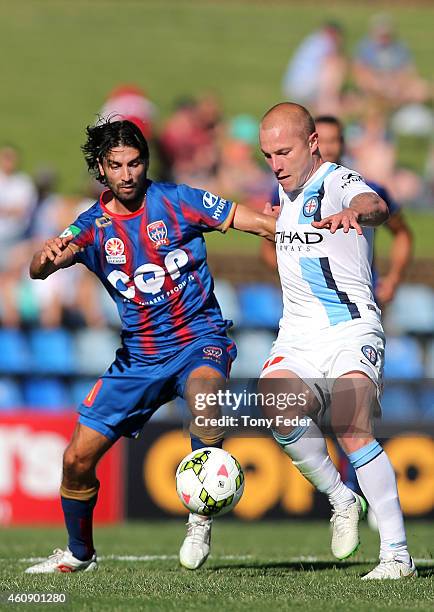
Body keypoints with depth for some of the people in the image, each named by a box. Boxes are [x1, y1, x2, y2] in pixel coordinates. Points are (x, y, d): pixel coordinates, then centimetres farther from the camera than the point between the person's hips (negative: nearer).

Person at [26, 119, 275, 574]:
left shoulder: (176, 201, -6)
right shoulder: (93, 226, 0)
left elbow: (263, 223, -5)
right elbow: (38, 271, -14)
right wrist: (47, 257, -38)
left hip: (199, 337, -3)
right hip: (138, 356, 3)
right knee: (77, 459, 0)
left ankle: (200, 519, -23)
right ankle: (79, 554, 26)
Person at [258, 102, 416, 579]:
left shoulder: (338, 182, -11)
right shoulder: (285, 189, 14)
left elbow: (375, 206, -39)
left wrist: (354, 212, -57)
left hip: (351, 330, -6)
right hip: (297, 336, 6)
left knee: (351, 431, -25)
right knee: (281, 416, -23)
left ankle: (397, 554, -20)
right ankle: (342, 500, 0)